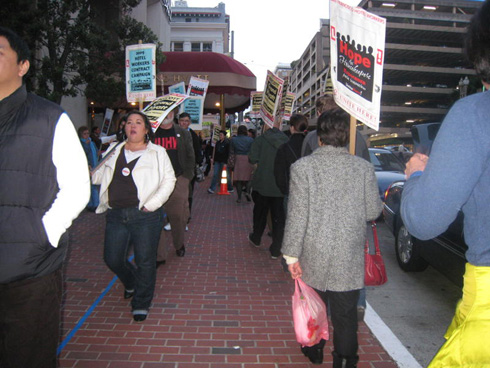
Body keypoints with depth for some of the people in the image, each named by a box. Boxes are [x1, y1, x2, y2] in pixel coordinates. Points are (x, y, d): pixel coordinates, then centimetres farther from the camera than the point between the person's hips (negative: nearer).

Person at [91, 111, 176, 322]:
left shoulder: (157, 152, 5)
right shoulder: (114, 151, 16)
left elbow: (169, 180, 0)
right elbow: (100, 176, 19)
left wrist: (152, 204, -10)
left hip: (145, 216, -3)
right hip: (115, 215, 4)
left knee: (145, 261, 3)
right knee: (112, 259, 8)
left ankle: (141, 304, 23)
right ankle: (131, 282, 42)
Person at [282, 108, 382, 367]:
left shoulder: (303, 167, -12)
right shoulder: (364, 168, -6)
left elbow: (297, 215, -14)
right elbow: (373, 211, 0)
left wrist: (291, 255, -8)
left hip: (314, 258, 0)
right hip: (350, 259, 1)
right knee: (345, 316, 12)